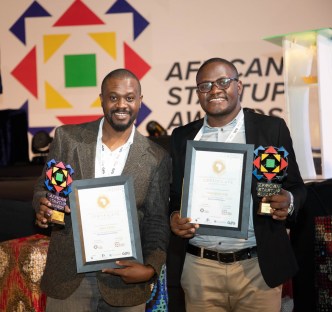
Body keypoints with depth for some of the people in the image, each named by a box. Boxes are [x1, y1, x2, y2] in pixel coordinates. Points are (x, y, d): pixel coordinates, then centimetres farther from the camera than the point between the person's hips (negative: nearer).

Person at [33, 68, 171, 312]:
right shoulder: (67, 137, -1)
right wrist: (43, 207, -16)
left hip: (124, 280, 0)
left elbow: (157, 222, 0)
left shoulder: (156, 158, -3)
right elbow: (43, 188, 7)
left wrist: (151, 268, -15)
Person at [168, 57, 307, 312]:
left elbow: (296, 187, 4)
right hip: (199, 270, 2)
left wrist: (288, 202, -17)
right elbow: (175, 195, 14)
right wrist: (174, 217, -7)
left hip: (258, 268, -2)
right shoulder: (182, 137, 9)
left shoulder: (272, 128, 2)